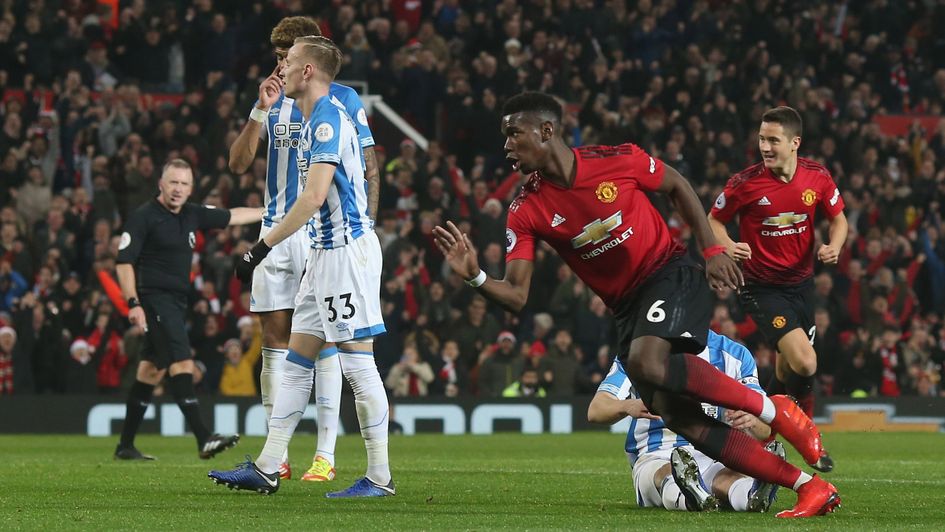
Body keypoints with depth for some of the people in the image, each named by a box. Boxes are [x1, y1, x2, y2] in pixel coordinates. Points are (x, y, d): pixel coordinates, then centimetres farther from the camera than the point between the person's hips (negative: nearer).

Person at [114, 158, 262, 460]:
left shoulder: (192, 216, 12)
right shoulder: (144, 217, -8)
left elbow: (232, 217, 23)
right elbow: (124, 261, -11)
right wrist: (133, 303, -20)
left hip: (176, 302, 8)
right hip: (155, 299, -8)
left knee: (152, 370, 11)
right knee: (182, 363, -19)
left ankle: (125, 446, 17)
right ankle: (203, 439, -27)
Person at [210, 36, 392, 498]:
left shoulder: (328, 119, -15)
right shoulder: (315, 120, 16)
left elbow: (315, 195, -23)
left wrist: (264, 247, -22)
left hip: (348, 249, -11)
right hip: (326, 252, 11)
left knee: (358, 363, -7)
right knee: (296, 360, 10)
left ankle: (380, 477, -3)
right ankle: (267, 469, 11)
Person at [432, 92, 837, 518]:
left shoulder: (617, 161, -12)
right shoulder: (526, 211, -6)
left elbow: (676, 186, 6)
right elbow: (516, 296, -10)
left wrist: (712, 249, 0)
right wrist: (474, 277, -29)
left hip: (669, 275, -4)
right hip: (627, 308, 4)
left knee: (648, 363, -33)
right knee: (679, 417, -9)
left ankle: (776, 411, -18)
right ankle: (809, 487, -5)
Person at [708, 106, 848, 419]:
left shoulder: (818, 177, -6)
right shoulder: (745, 182, -17)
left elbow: (838, 219, 9)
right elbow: (713, 220, -2)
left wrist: (834, 246, -12)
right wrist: (728, 246, -23)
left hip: (802, 284, 5)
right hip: (762, 287, -5)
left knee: (787, 372, 14)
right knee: (805, 363, -21)